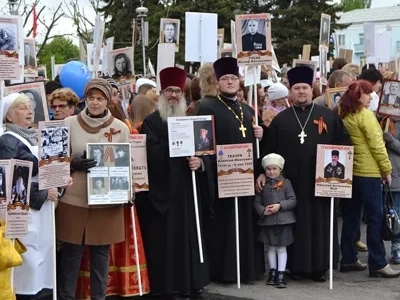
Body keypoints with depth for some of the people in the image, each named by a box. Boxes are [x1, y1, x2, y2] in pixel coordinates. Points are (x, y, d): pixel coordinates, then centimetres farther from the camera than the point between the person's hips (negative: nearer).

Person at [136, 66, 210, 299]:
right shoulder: (151, 122, -1)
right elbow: (153, 153, -16)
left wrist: (201, 162, -12)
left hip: (187, 190, 5)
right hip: (161, 191, -5)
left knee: (188, 236, 6)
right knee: (165, 239, -4)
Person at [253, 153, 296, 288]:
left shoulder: (286, 183, 0)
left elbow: (292, 200, -5)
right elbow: (256, 202, 3)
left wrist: (280, 205, -18)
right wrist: (263, 211, -15)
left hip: (283, 221, -2)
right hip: (267, 221, 2)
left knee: (281, 247, 1)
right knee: (270, 247, 11)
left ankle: (281, 274, 5)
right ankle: (273, 271, 24)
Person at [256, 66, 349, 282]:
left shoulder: (328, 116, 6)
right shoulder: (280, 119, 8)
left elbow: (344, 143, 6)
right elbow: (269, 149, 6)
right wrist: (262, 172, -2)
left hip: (320, 181, 0)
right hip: (290, 182, 0)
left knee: (320, 223, 4)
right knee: (295, 224, 5)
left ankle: (319, 267, 13)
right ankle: (295, 266, 14)